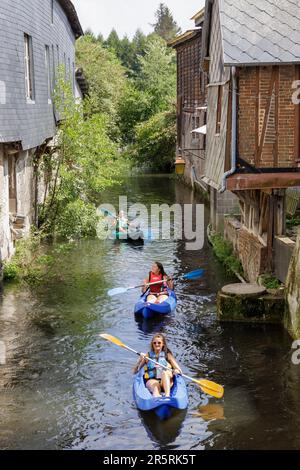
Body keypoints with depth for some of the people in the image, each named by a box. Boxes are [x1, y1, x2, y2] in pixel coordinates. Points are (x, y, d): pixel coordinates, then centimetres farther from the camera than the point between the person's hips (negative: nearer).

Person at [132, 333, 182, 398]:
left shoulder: (167, 355, 12)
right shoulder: (148, 356, 12)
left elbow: (179, 371, 5)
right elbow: (134, 371, 8)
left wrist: (176, 371, -19)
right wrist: (141, 360, -8)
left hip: (166, 381, 1)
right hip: (151, 380, 0)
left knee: (165, 372, -32)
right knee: (155, 386, -36)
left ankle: (167, 395, -53)